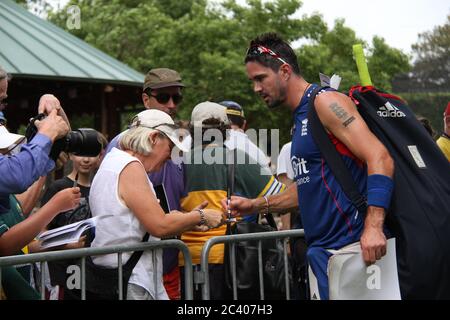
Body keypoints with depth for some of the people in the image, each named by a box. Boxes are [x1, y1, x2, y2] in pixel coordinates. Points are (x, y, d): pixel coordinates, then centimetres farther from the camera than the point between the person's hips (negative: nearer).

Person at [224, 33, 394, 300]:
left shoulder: (325, 102, -10)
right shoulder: (301, 117, 18)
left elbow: (380, 157, -19)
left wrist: (373, 226, -29)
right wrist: (255, 205, 22)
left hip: (350, 245, -9)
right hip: (321, 248, 9)